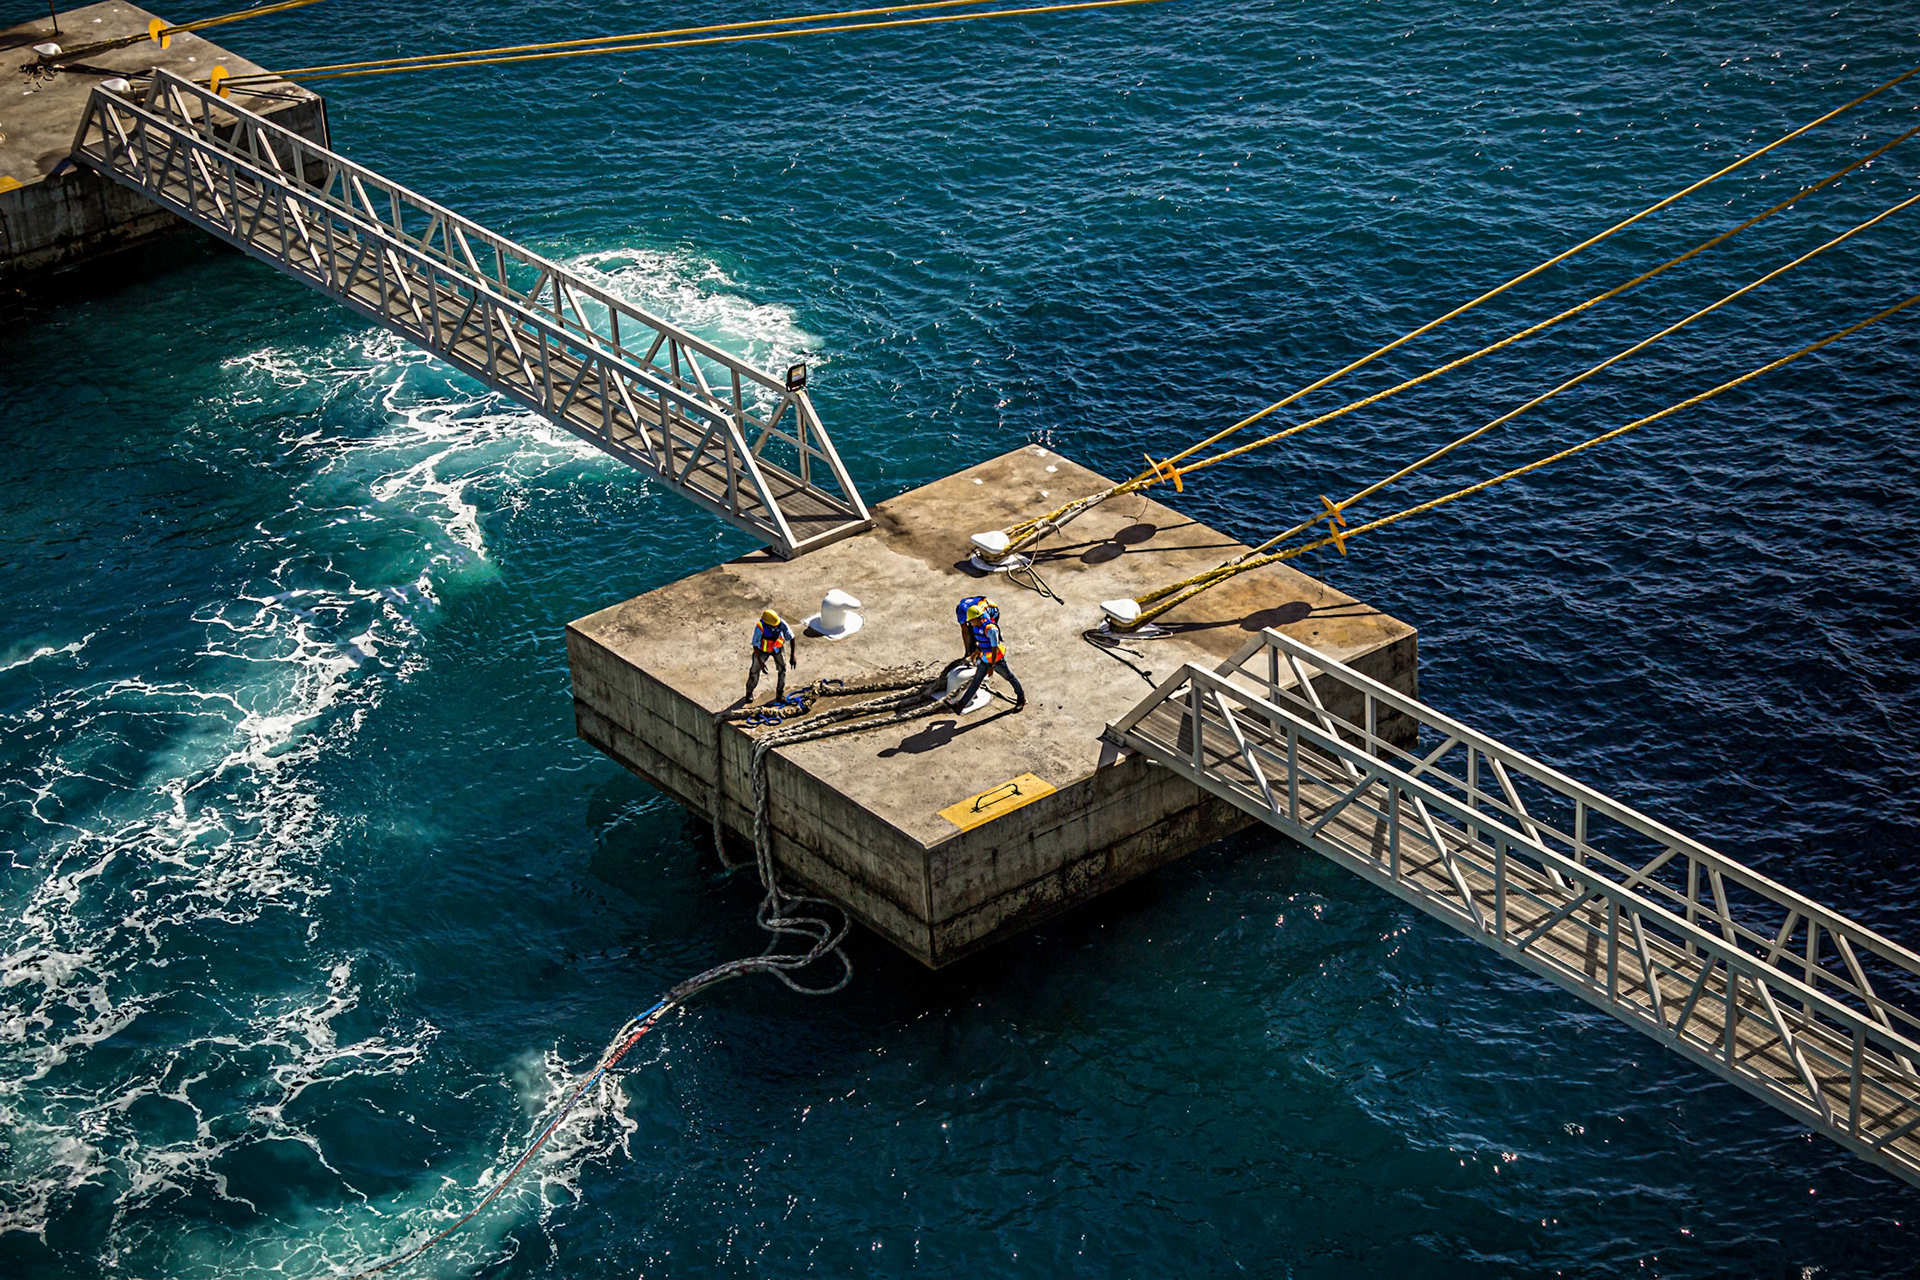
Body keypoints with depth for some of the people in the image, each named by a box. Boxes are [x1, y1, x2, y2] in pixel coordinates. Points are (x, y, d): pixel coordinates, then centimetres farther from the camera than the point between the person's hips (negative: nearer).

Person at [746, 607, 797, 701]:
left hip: (777, 647, 2)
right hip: (763, 649, -2)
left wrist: (793, 656, -24)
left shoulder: (781, 624, -33)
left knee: (782, 669, -8)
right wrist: (760, 662, -29)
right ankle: (749, 692, 34)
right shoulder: (760, 628, -39)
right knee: (755, 670, 8)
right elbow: (755, 646, -28)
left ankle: (780, 695, 8)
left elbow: (792, 638, -21)